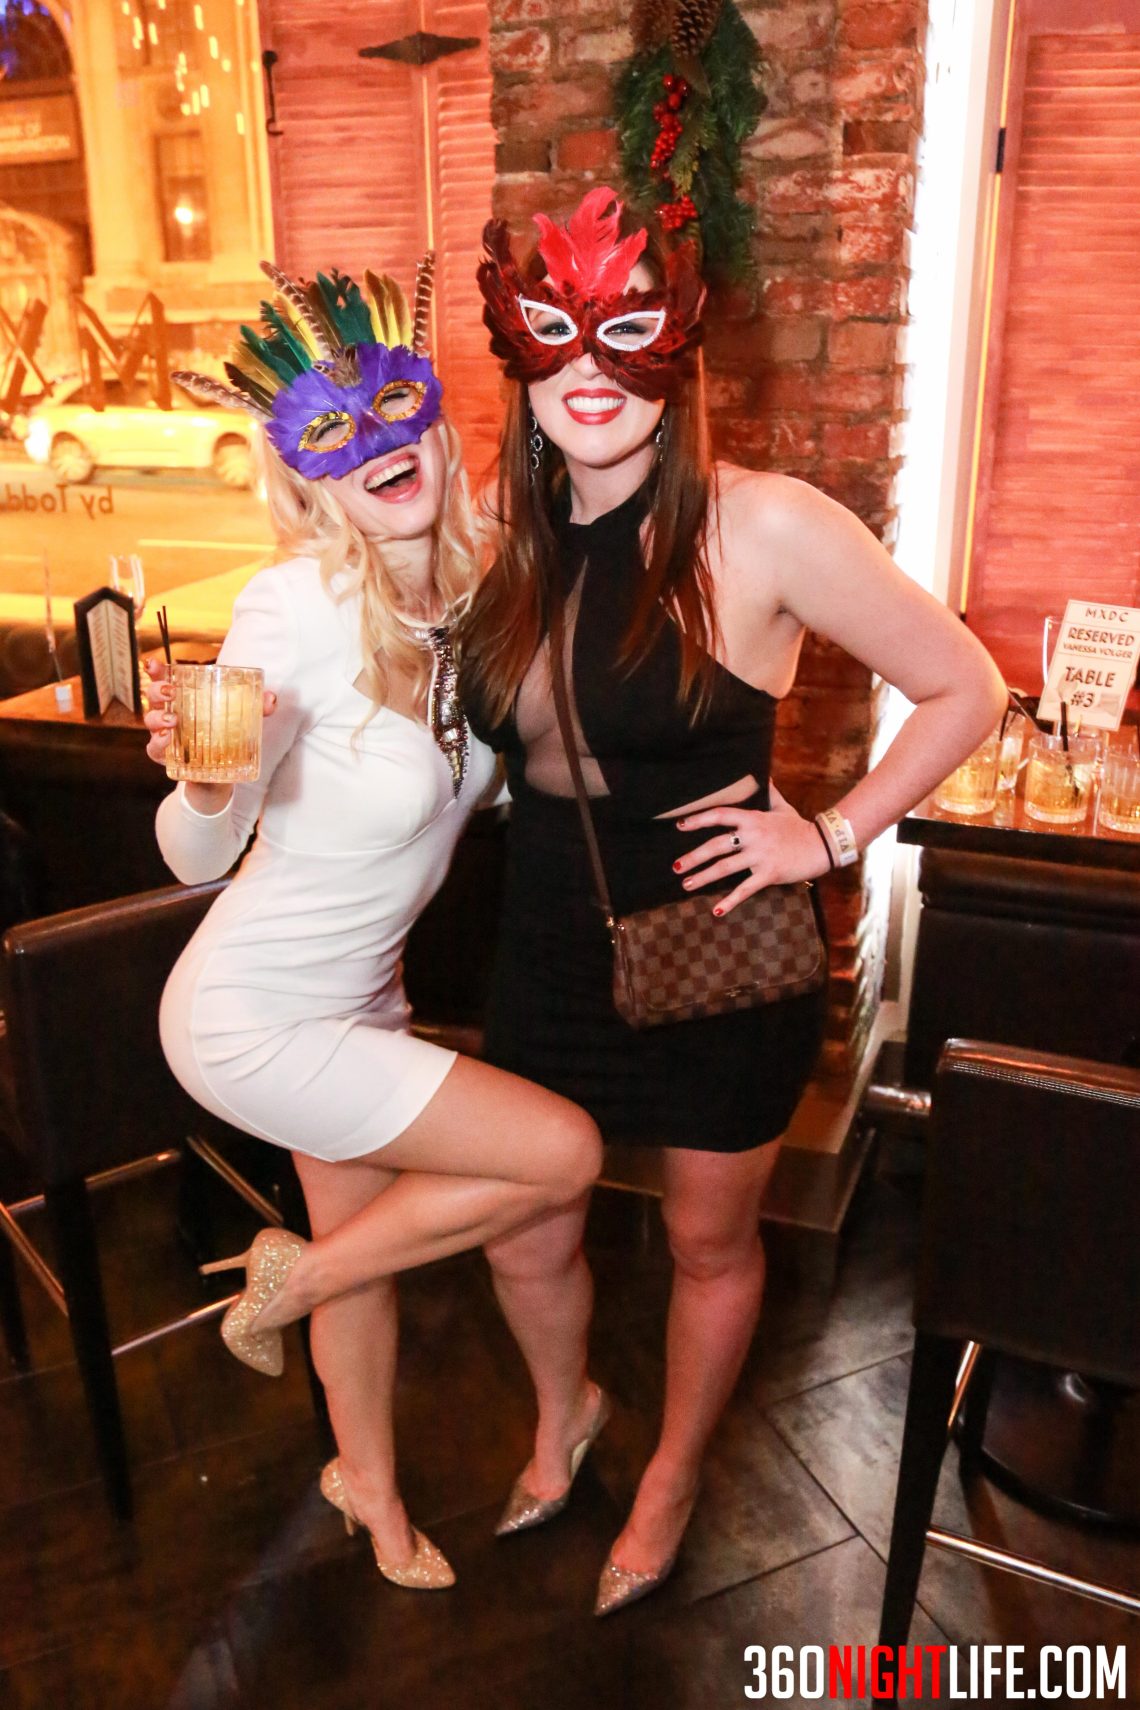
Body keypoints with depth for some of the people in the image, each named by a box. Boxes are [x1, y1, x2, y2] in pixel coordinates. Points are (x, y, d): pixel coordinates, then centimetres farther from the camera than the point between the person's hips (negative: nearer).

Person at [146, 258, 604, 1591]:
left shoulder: (468, 590, -6)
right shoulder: (295, 609, -25)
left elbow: (481, 779, 7)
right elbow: (197, 857, -20)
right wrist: (204, 782, -42)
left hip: (356, 1001, 7)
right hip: (251, 1021, -6)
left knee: (368, 1246, 23)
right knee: (563, 1150, -9)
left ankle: (368, 1482, 53)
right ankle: (288, 1279, 13)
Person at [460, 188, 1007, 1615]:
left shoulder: (762, 529, -18)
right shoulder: (516, 539, -2)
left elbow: (966, 691, -11)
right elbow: (494, 739, 11)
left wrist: (831, 833, -14)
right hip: (551, 948, 5)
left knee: (710, 1240, 18)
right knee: (526, 1239, 17)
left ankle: (673, 1479, 48)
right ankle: (562, 1421, 52)